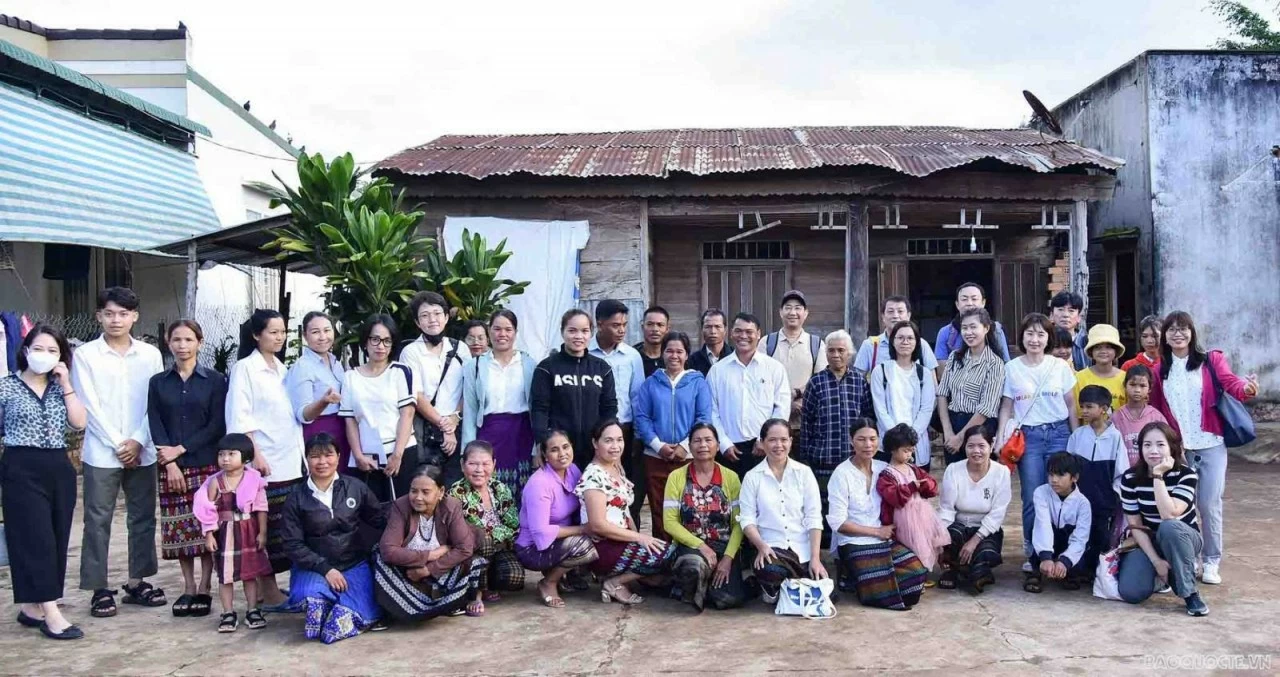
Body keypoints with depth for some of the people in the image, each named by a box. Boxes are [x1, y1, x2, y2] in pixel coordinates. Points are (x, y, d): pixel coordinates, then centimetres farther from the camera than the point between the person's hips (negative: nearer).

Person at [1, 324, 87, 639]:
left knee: (56, 539, 6)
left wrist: (66, 384, -4)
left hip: (59, 468, 5)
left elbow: (80, 423, -2)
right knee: (36, 539, -7)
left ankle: (31, 607, 18)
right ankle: (50, 613, -8)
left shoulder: (60, 388, 11)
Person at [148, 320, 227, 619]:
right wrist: (170, 462, -10)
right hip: (171, 467, 2)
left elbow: (217, 426, -3)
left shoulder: (215, 381, 3)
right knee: (179, 528, 3)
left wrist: (181, 449, -10)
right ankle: (188, 588, 15)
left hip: (206, 465, -2)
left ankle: (204, 589, 7)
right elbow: (155, 425, 3)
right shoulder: (157, 383, 10)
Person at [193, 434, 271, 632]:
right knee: (225, 575, 5)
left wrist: (262, 532, -4)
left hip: (249, 532, 0)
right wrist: (209, 534, -5)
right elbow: (208, 510, -2)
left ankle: (252, 611, 19)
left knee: (250, 573, 9)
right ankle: (228, 614, 15)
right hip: (225, 532, 0)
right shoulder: (215, 482, -4)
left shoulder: (254, 480, -6)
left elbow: (261, 508, -3)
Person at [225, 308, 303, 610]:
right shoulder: (245, 368, -2)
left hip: (291, 462, 7)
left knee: (288, 529, 4)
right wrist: (255, 455, -14)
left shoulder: (283, 369, 18)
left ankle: (269, 588, 12)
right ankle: (268, 592, 0)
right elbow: (240, 418, -9)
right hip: (264, 463, -6)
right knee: (267, 529, -6)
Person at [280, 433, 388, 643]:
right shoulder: (297, 497, -1)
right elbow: (292, 544, -4)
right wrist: (325, 569, -14)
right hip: (315, 567, -1)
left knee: (366, 614, -23)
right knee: (308, 597, -33)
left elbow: (381, 521, 8)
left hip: (354, 564, 1)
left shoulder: (355, 487, 1)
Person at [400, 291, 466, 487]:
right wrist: (443, 426, -7)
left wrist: (454, 418, -7)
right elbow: (417, 397, -5)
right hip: (423, 431, -3)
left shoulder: (460, 349, 9)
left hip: (457, 428, 3)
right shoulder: (410, 352, -1)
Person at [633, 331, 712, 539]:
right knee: (658, 511, 5)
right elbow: (641, 417, 2)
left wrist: (685, 446, -13)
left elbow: (704, 418, -2)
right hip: (655, 457, 1)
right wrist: (658, 445, -11)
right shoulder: (651, 383, 8)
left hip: (689, 457, -1)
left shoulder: (698, 382, 5)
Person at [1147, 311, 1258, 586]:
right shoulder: (1160, 370, 8)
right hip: (1177, 449, 2)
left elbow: (1231, 383, -13)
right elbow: (1156, 409, 7)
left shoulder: (1211, 360, 2)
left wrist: (1247, 389, -35)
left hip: (1211, 446, -2)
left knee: (1210, 504, -3)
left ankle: (1212, 562, 9)